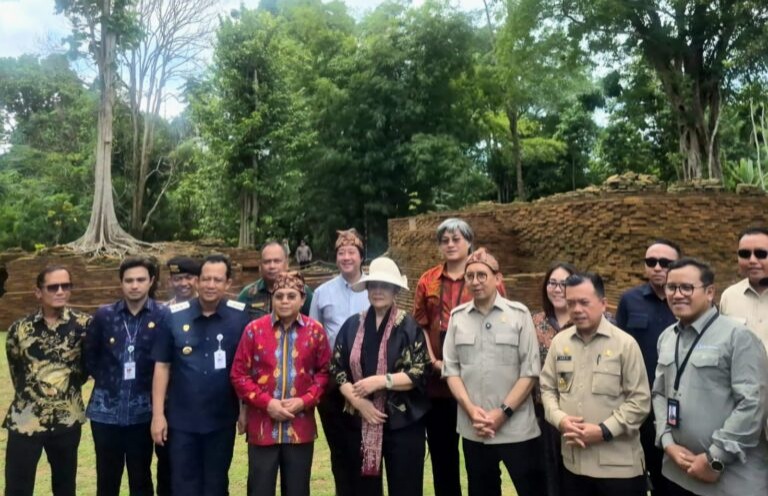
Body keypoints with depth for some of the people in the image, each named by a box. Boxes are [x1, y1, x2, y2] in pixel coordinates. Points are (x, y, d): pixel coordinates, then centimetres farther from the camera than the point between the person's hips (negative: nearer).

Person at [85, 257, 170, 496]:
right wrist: (106, 380, 6)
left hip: (142, 412, -2)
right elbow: (90, 356, 11)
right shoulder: (104, 315, 1)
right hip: (106, 410, 2)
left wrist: (152, 388, -5)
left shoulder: (163, 316, -7)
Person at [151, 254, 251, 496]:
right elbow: (162, 366, 0)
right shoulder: (174, 316, -5)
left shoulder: (240, 316, -8)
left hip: (222, 420, 0)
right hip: (181, 420, 1)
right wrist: (158, 414, -2)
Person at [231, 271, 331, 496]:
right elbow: (239, 374, -1)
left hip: (300, 427, 1)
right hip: (262, 426, -1)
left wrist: (304, 401, -9)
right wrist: (266, 402, -11)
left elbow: (324, 371, 5)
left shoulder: (315, 331, 0)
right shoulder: (254, 329, -3)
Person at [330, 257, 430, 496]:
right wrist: (358, 401, -10)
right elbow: (337, 369, 4)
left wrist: (380, 381, -19)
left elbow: (419, 374, -9)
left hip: (402, 423, -3)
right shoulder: (352, 325, 5)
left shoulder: (409, 326, -5)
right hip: (360, 422, 3)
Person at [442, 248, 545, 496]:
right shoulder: (457, 317, 3)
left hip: (516, 428, -3)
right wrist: (471, 409, -9)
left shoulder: (519, 314, -5)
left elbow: (530, 371, -6)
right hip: (473, 429, 3)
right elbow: (451, 369, 3)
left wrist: (503, 412, -12)